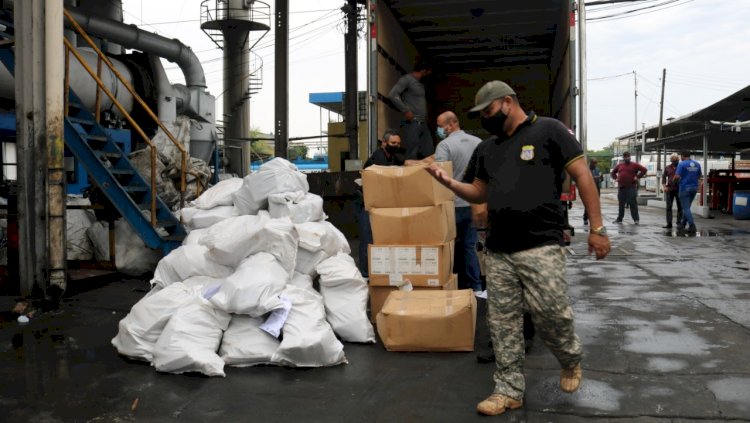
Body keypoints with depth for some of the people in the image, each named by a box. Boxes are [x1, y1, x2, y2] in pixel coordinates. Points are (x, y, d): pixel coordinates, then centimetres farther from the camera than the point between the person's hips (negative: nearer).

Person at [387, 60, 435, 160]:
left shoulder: (420, 83, 18)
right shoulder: (407, 79, -6)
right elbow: (392, 95, -17)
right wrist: (405, 111, -17)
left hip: (423, 123, 8)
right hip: (412, 123, -8)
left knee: (429, 154, 7)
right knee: (412, 156, -8)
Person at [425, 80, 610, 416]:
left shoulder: (548, 130, -2)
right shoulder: (486, 148, 17)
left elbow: (582, 175, -4)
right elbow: (479, 193, 21)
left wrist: (597, 227, -8)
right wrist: (448, 182, 2)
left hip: (541, 246, -6)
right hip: (497, 249, 6)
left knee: (551, 313, -6)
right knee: (502, 322, 6)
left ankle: (571, 360, 26)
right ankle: (509, 390, 17)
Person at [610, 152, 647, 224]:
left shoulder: (634, 165, 0)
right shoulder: (619, 165, 14)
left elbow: (644, 170, -5)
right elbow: (613, 172, 29)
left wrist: (637, 177, -10)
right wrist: (615, 178, 13)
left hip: (631, 187, -5)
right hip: (621, 187, 5)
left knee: (633, 204, -6)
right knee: (621, 204, 9)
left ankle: (636, 219, -2)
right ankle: (619, 219, 16)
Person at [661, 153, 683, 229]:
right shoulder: (667, 168, 8)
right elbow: (663, 177, 11)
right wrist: (664, 186, -2)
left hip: (679, 189, -2)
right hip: (670, 189, 2)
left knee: (680, 207, 3)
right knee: (669, 207, 1)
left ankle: (679, 222, 10)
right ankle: (669, 223, 4)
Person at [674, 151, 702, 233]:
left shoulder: (682, 164, -11)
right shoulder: (697, 164, 7)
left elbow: (677, 176, -18)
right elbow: (699, 176, 16)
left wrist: (674, 180, 3)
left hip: (685, 187, -6)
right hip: (694, 187, 6)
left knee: (686, 208, -4)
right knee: (686, 207, 18)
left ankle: (692, 226, -13)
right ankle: (682, 224, 25)